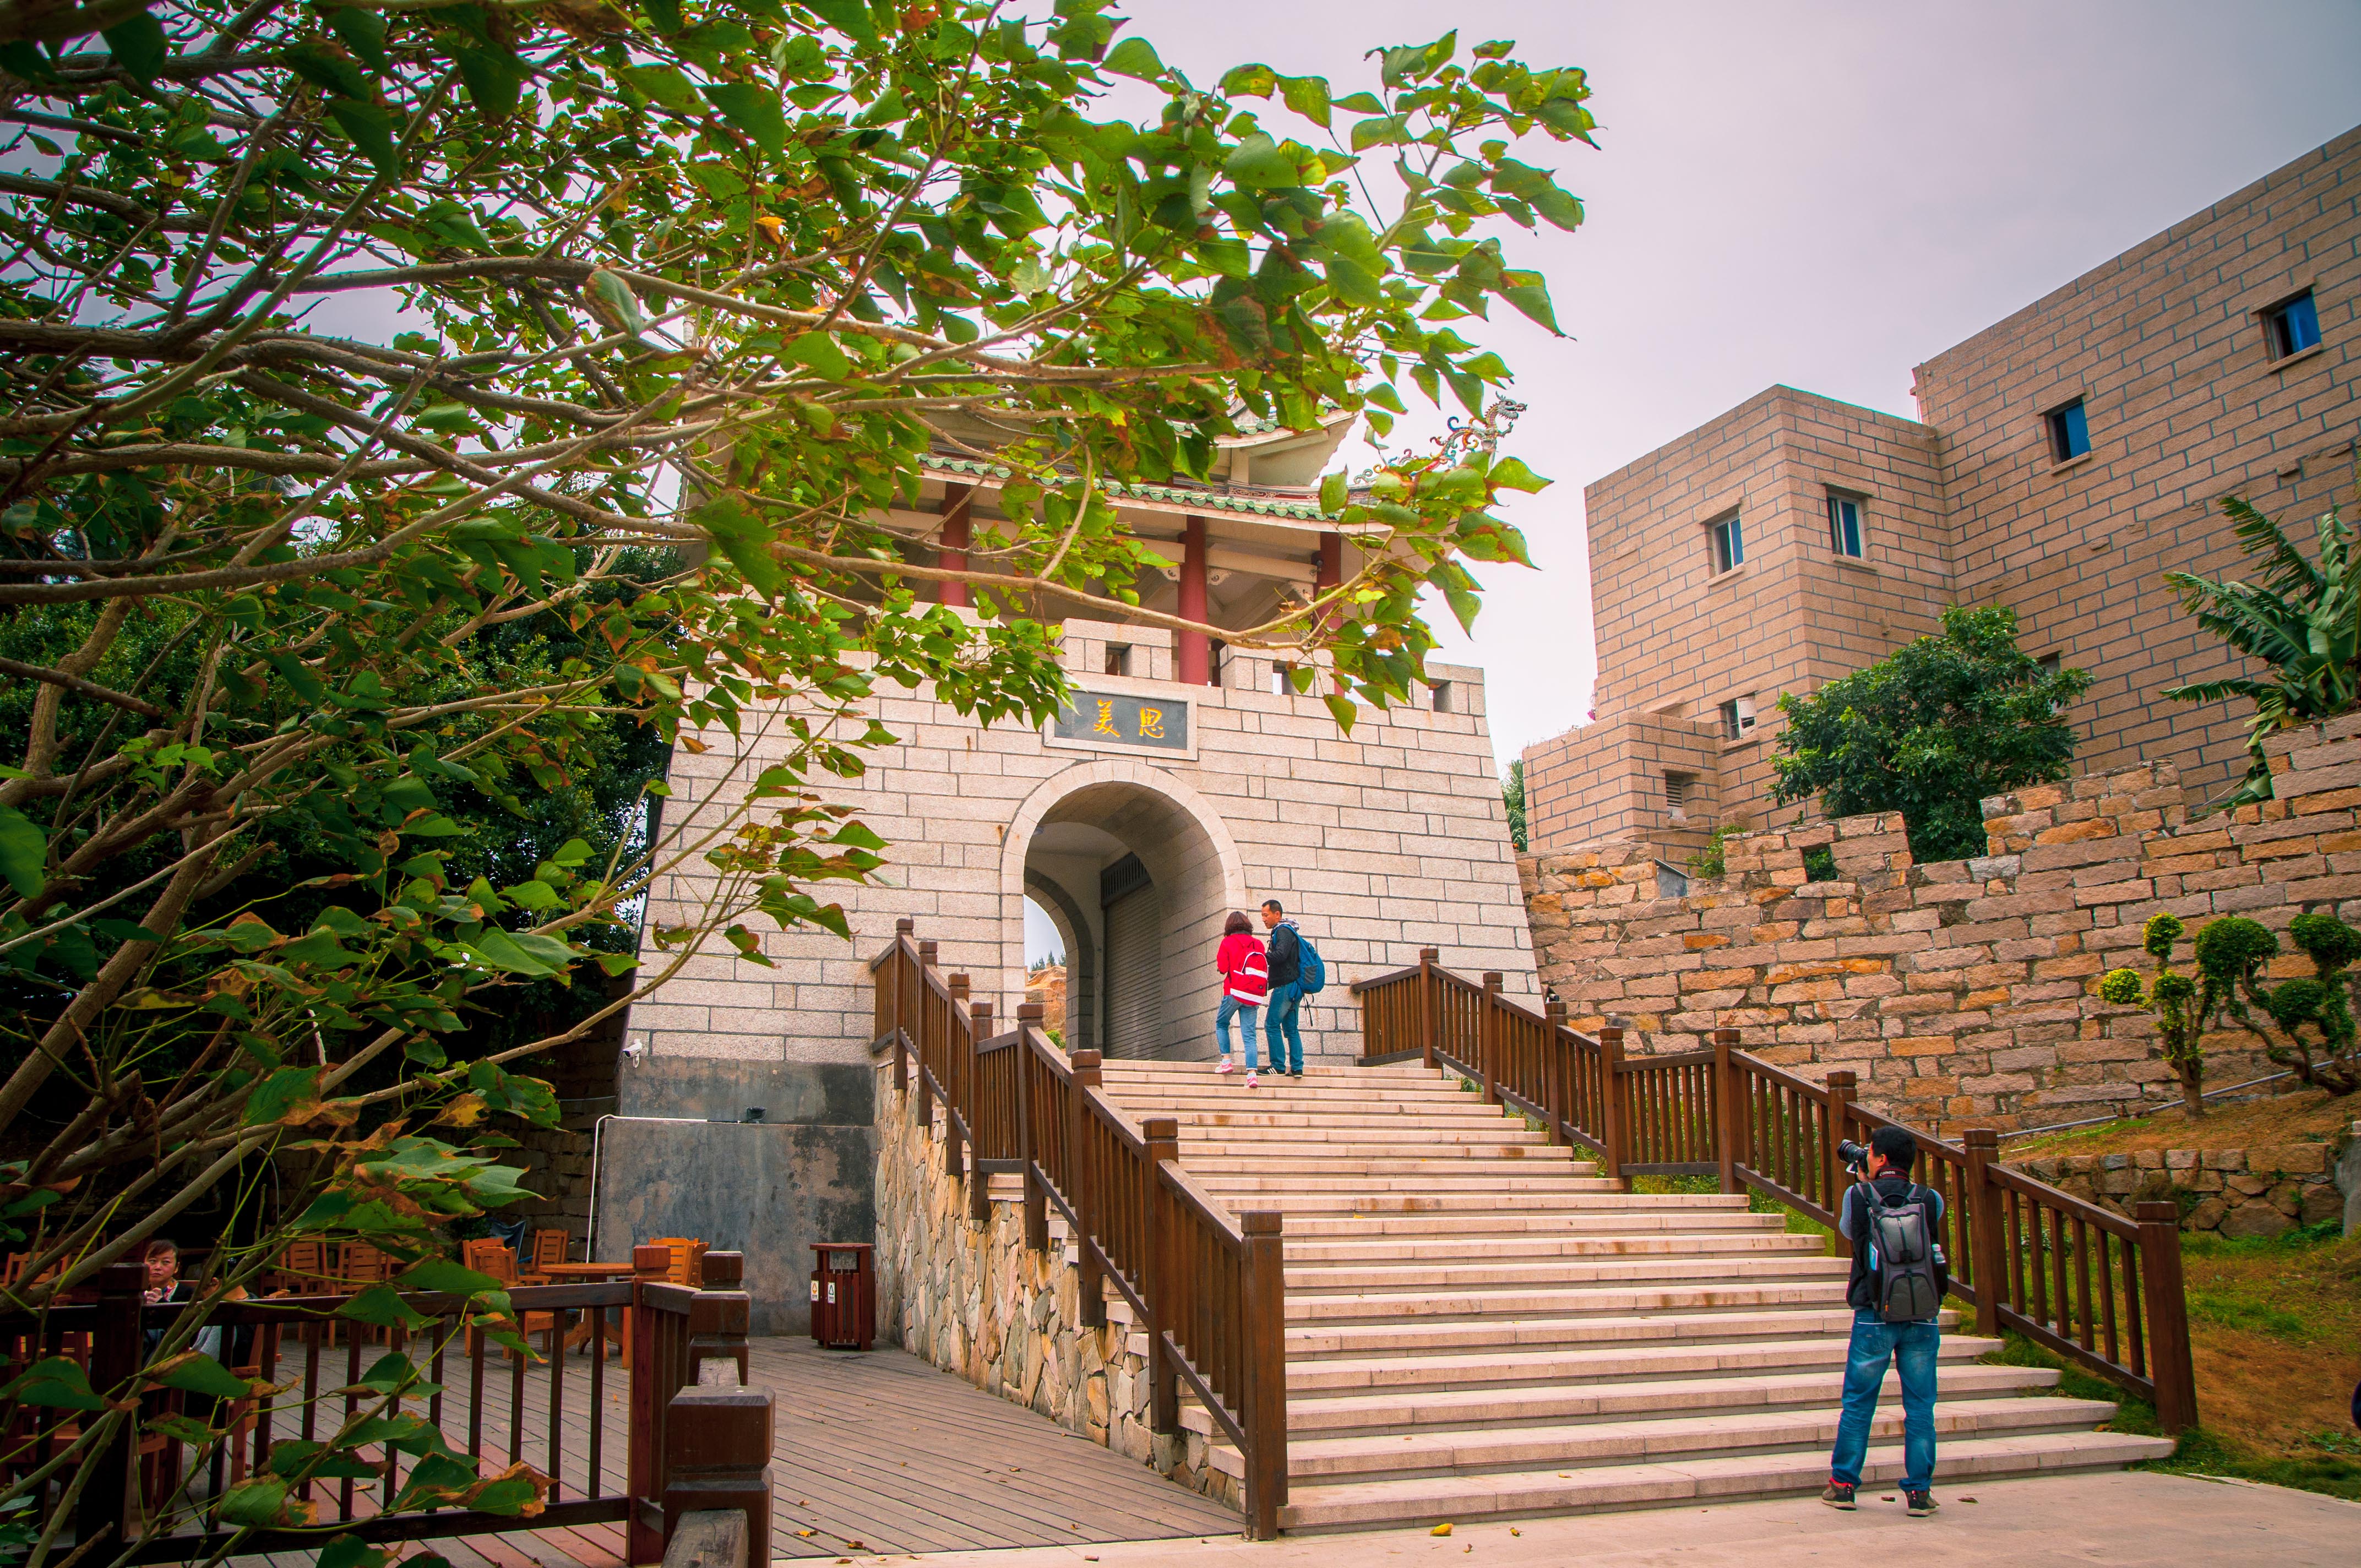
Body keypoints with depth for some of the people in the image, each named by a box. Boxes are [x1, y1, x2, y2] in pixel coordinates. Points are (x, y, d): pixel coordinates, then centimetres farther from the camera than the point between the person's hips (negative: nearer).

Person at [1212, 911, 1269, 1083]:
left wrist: (1219, 960, 15)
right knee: (1249, 1035, 1)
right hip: (1254, 997, 3)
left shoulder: (1228, 942, -2)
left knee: (1221, 1024, 20)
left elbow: (1223, 967, -5)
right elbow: (1265, 968, 8)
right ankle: (1251, 1073, -13)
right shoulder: (1258, 944, 8)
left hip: (1234, 992, -3)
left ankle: (1226, 1061, 7)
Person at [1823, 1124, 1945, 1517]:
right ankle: (1919, 1492, 9)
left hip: (1874, 1318, -1)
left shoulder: (1857, 1197, -5)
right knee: (1920, 1406, 8)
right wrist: (1901, 1183, 21)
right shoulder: (1930, 1201, -1)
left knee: (1857, 1404, 9)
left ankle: (1843, 1485, 14)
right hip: (1922, 1318, 1)